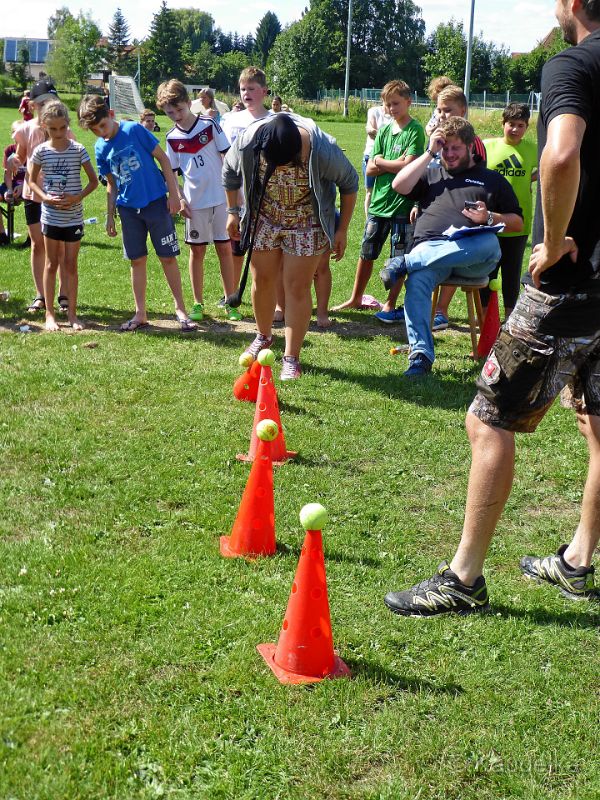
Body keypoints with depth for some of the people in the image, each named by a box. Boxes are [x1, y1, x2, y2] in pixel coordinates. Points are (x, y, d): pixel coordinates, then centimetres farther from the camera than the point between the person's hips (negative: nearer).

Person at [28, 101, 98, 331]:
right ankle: (50, 313, 13)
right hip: (50, 215, 1)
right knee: (51, 264, 7)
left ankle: (72, 313, 13)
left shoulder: (78, 150, -6)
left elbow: (93, 181, -2)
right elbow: (32, 181, 6)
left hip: (73, 216, -1)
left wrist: (77, 198, -17)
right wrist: (46, 198, -12)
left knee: (71, 265, 5)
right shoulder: (41, 151, -3)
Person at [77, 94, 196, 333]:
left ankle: (180, 309, 10)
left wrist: (173, 193, -9)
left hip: (156, 202, -4)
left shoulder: (134, 130, -9)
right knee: (137, 260, 8)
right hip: (128, 208, 4)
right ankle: (140, 314, 16)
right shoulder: (101, 149, 5)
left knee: (168, 257, 0)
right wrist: (110, 216, 12)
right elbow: (112, 185, 14)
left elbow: (162, 158, -5)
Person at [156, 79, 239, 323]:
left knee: (225, 248, 3)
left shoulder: (209, 125, -5)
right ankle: (198, 303, 17)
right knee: (197, 251, 7)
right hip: (195, 202, 2)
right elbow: (172, 173, 8)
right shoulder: (172, 138, 2)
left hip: (220, 197, -2)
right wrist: (180, 199, -3)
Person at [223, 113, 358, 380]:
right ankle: (263, 335, 36)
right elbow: (230, 171, -2)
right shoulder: (247, 143, -26)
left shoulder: (323, 151, -32)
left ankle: (291, 358, 6)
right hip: (263, 219, 3)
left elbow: (349, 183, -12)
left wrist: (342, 230, -7)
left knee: (297, 287, -3)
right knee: (262, 280, 10)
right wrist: (232, 212, 4)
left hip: (305, 226, -2)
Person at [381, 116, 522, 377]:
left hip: (472, 253, -1)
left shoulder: (492, 180, 26)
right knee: (417, 280, -35)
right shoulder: (432, 174, 33)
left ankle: (405, 263, -38)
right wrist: (429, 153, 15)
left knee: (490, 244, -39)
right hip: (429, 248, 1)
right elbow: (400, 185, 14)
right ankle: (420, 355, -37)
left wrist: (489, 217, -1)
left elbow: (517, 222, 19)